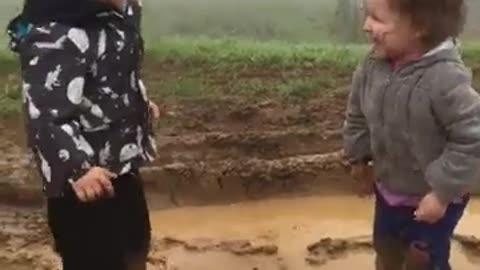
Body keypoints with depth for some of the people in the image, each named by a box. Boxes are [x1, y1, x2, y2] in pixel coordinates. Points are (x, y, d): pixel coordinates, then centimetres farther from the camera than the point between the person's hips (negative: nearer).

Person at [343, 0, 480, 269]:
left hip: (430, 198, -6)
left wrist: (443, 193, -23)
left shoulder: (446, 77, -33)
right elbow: (358, 113, 4)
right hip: (388, 188, 6)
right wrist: (359, 158, 10)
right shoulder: (375, 63, -14)